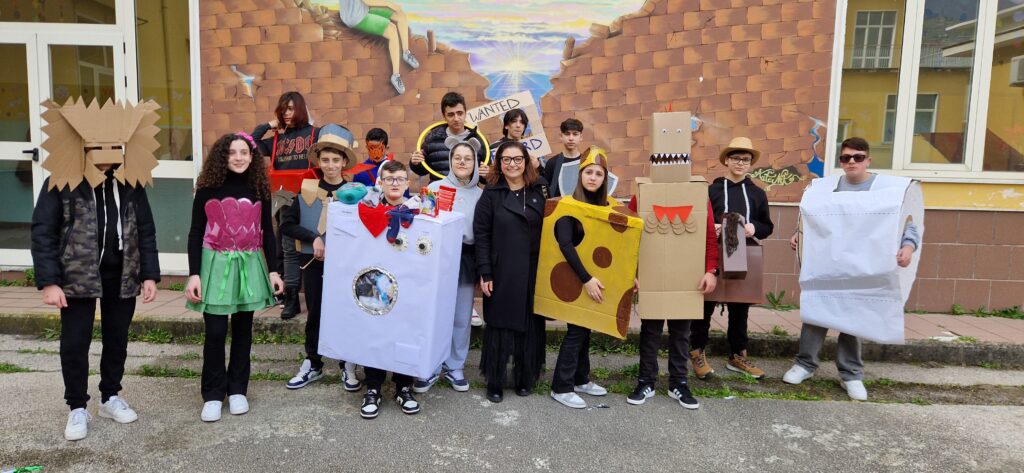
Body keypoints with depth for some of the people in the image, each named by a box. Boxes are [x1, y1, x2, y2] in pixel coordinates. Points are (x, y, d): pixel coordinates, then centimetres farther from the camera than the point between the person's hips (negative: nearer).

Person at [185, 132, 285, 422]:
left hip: (249, 266, 2)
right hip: (216, 264, -2)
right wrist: (194, 274, -7)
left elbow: (267, 231, 9)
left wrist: (273, 270, 4)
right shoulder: (208, 188, -2)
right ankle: (212, 395, 12)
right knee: (215, 333, -2)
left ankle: (237, 390, 22)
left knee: (243, 330, 9)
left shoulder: (259, 188, 4)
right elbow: (196, 232, 0)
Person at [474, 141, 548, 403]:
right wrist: (485, 273, -10)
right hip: (501, 273, -2)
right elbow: (481, 235, -4)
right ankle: (494, 383, 18)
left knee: (529, 326, 9)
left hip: (533, 273, 2)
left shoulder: (540, 189, 5)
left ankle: (525, 379, 26)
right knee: (499, 326, 5)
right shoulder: (491, 193, -1)